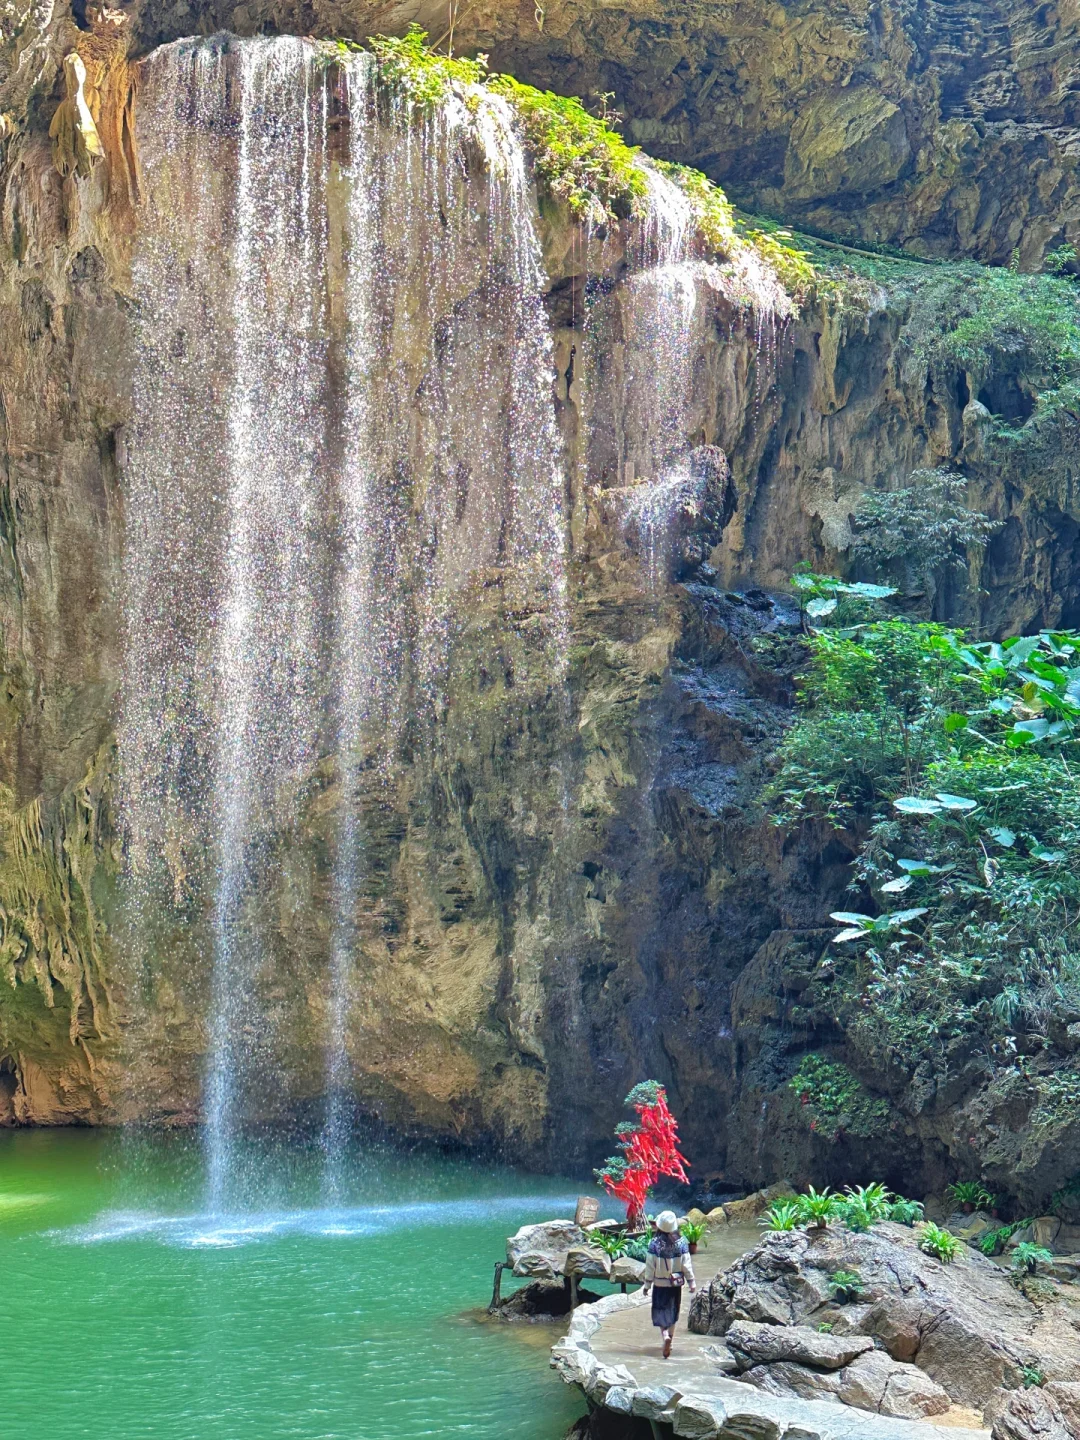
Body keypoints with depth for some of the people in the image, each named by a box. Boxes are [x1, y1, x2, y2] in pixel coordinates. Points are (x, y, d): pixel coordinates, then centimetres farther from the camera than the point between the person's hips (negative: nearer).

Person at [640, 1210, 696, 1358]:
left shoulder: (654, 1243, -14)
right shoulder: (681, 1243, -8)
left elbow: (650, 1266, -9)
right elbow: (686, 1265, -5)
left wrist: (647, 1285, -1)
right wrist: (691, 1282, 4)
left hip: (659, 1284, -2)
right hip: (676, 1283, 2)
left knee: (660, 1312, 4)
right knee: (673, 1311, 18)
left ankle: (665, 1336, -21)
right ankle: (669, 1341, 27)